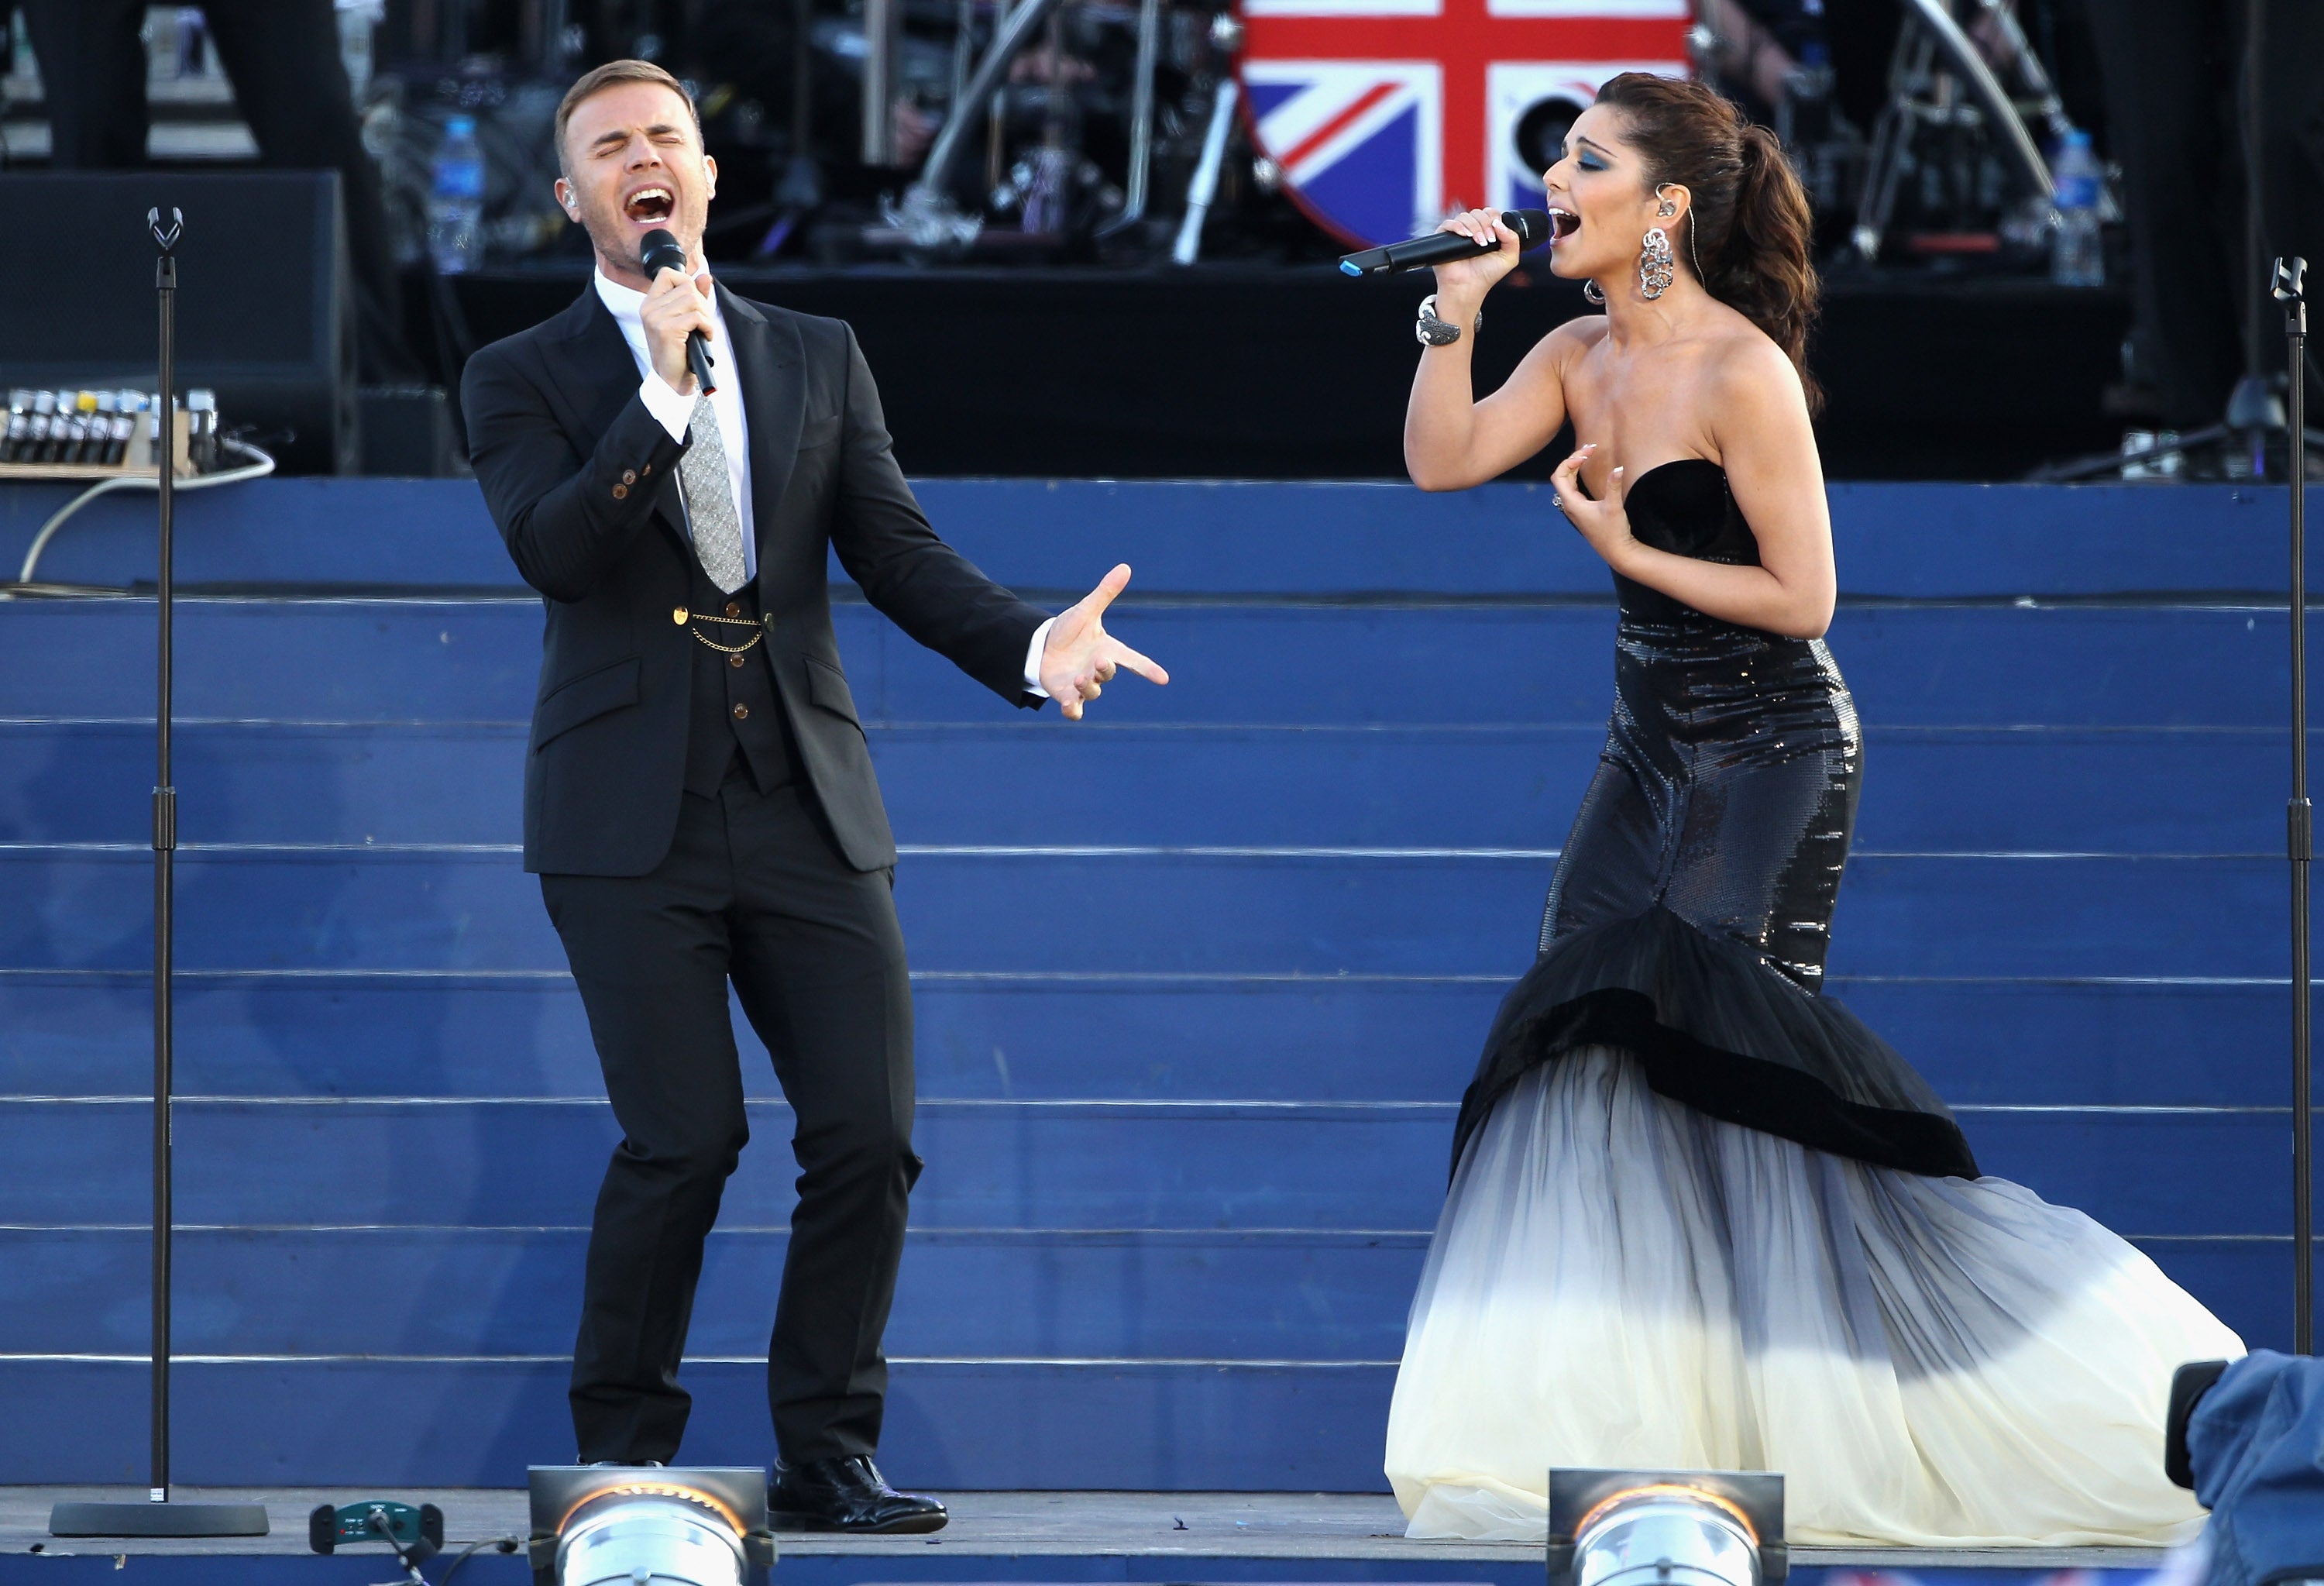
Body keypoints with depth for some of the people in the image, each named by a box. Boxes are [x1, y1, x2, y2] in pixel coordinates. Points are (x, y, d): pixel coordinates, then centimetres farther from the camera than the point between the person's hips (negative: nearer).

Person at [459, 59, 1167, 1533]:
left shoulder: (819, 361, 15)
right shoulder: (526, 379, 7)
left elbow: (900, 554, 7)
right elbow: (553, 552, -10)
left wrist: (1033, 641, -10)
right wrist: (662, 392, -17)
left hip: (807, 807, 3)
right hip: (634, 817, -3)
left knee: (868, 1133, -4)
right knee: (686, 1137, -11)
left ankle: (828, 1452, 9)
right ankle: (624, 1452, 5)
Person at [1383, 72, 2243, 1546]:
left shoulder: (1743, 373, -17)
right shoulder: (1582, 355, 7)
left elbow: (1801, 596, -17)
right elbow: (1441, 461, 0)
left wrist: (1628, 549, -14)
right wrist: (1457, 310, -8)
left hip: (1772, 754, -8)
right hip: (1654, 747, 8)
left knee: (1721, 1047, -12)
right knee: (1590, 1044, 0)